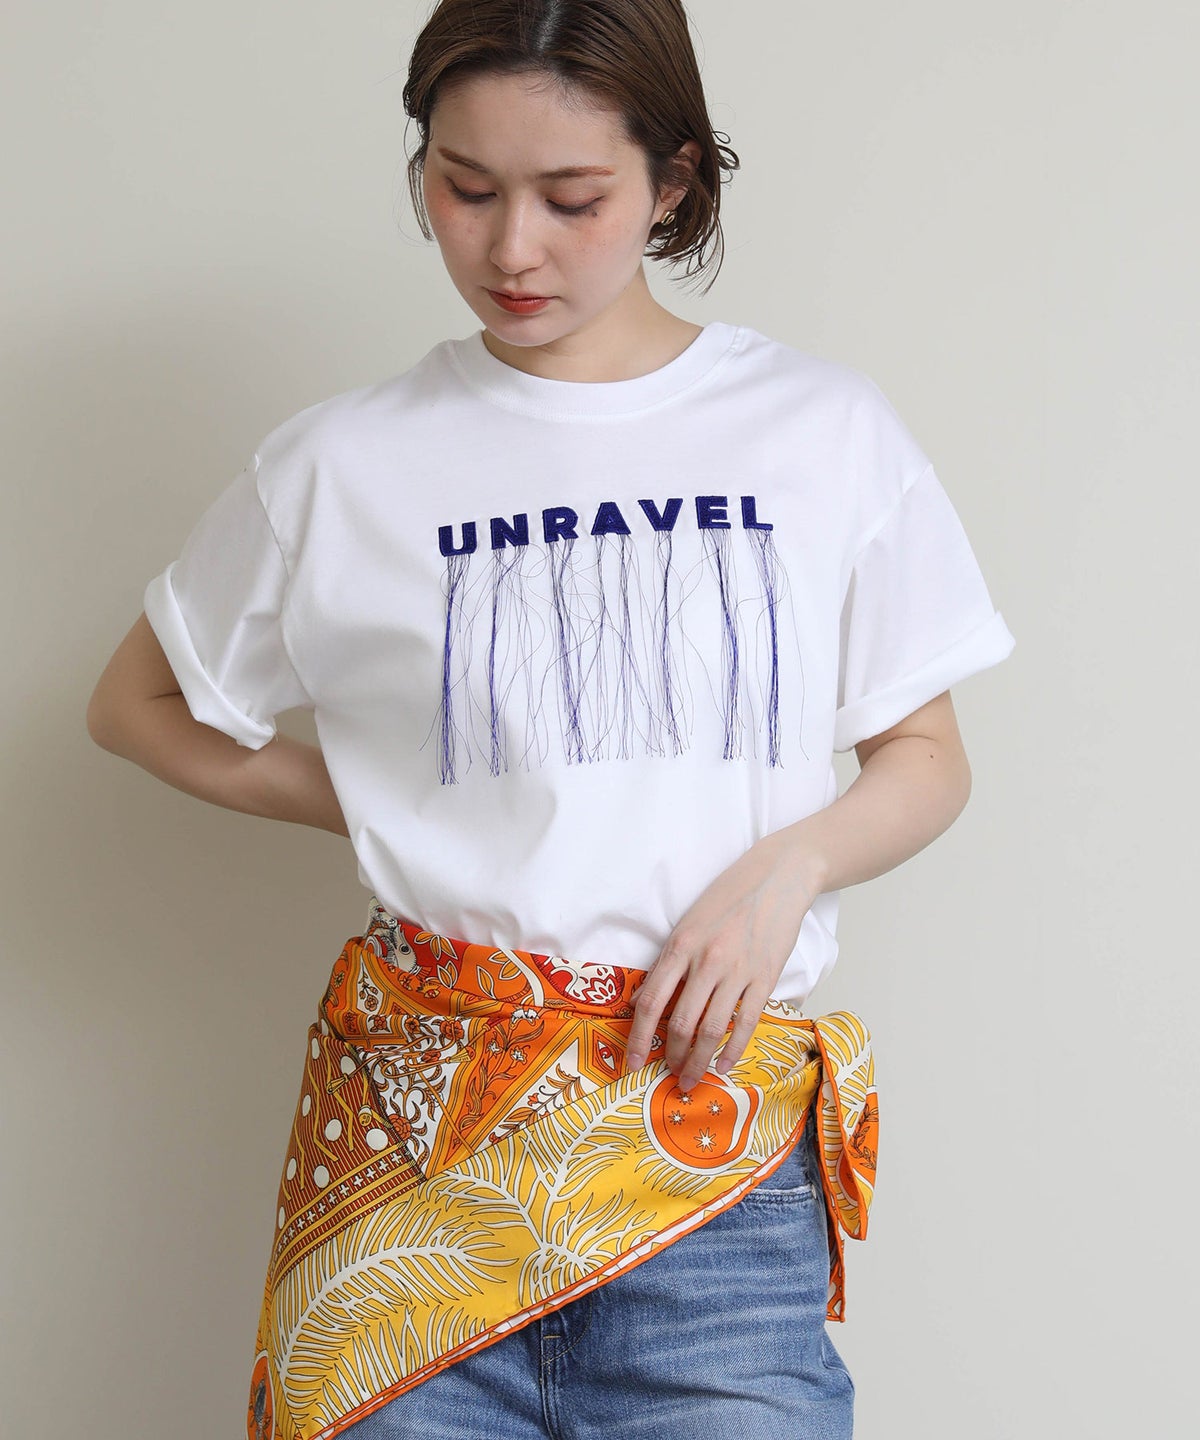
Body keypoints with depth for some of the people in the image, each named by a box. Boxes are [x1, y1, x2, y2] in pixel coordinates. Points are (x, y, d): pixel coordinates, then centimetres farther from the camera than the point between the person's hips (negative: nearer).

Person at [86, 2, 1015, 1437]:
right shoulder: (344, 462, 4)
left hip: (711, 1105, 0)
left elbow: (926, 759, 12)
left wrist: (786, 865, -9)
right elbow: (137, 702, 16)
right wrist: (387, 810, 4)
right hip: (421, 1099, 0)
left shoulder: (828, 433, 4)